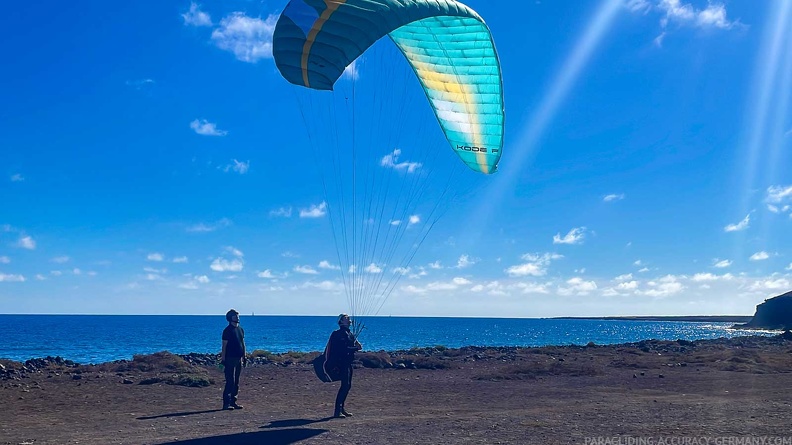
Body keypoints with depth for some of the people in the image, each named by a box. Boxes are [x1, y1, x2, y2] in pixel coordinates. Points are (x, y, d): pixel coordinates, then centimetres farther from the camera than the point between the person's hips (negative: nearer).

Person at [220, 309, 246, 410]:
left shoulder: (241, 329, 14)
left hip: (239, 358, 7)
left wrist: (244, 357, 15)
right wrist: (223, 359, -13)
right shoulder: (227, 330, -7)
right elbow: (224, 346, -9)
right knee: (230, 382, -8)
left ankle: (233, 402, 16)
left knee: (236, 382, 9)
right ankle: (226, 403, -4)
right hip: (230, 359, -7)